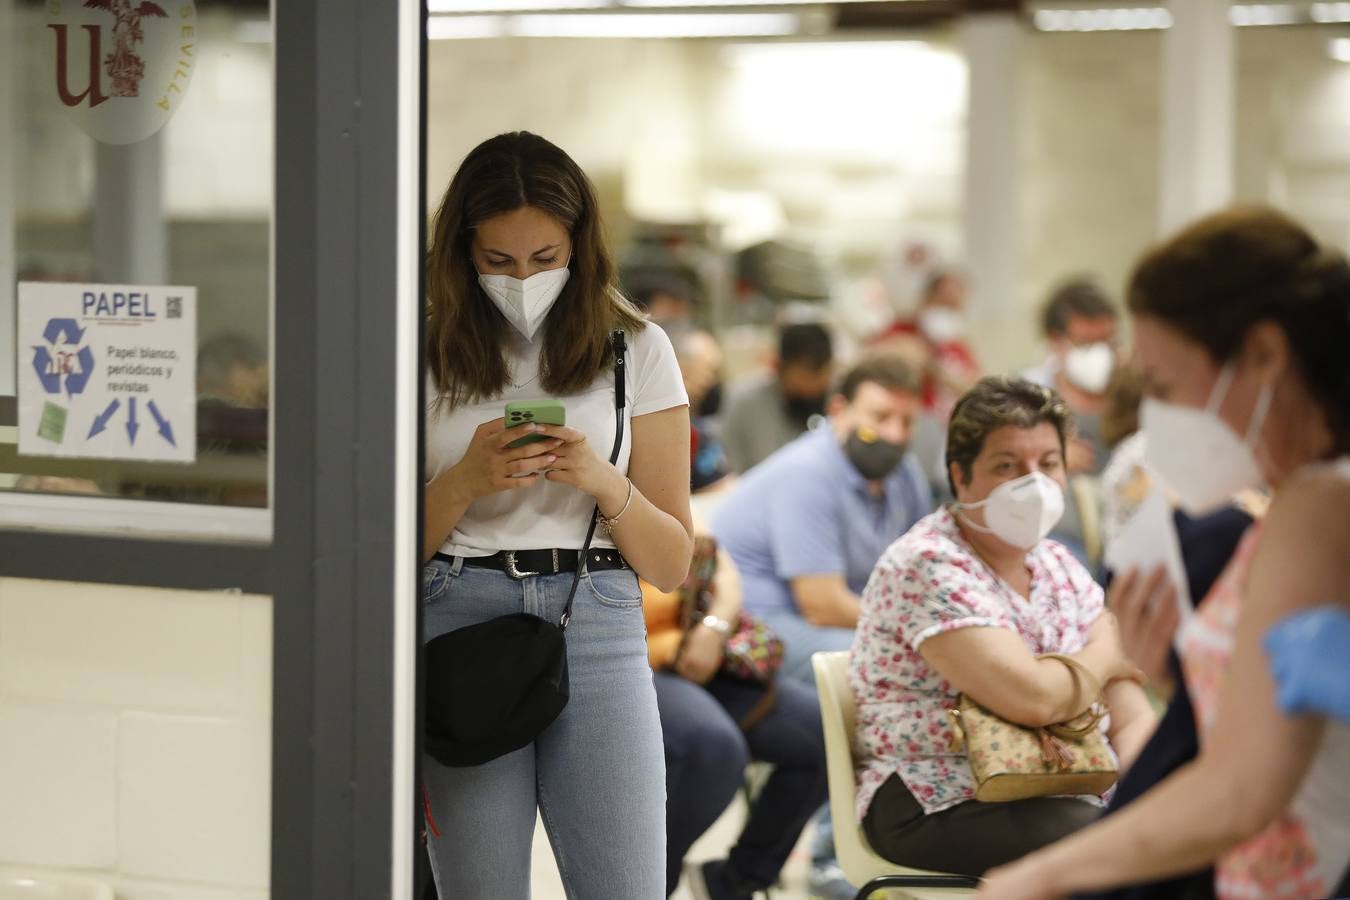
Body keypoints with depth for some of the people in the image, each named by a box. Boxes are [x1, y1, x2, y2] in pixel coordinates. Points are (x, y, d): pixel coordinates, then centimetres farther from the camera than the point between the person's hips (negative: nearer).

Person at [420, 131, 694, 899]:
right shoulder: (430, 356, 6)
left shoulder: (637, 351, 7)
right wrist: (464, 482, -10)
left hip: (597, 633, 0)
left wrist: (603, 482, -10)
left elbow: (673, 563, 7)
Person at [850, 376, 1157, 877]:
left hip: (1065, 791, 7)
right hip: (940, 808, -7)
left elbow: (1132, 717, 7)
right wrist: (1104, 656, -4)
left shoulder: (1058, 566, 12)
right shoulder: (927, 567, -13)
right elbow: (1031, 698, -24)